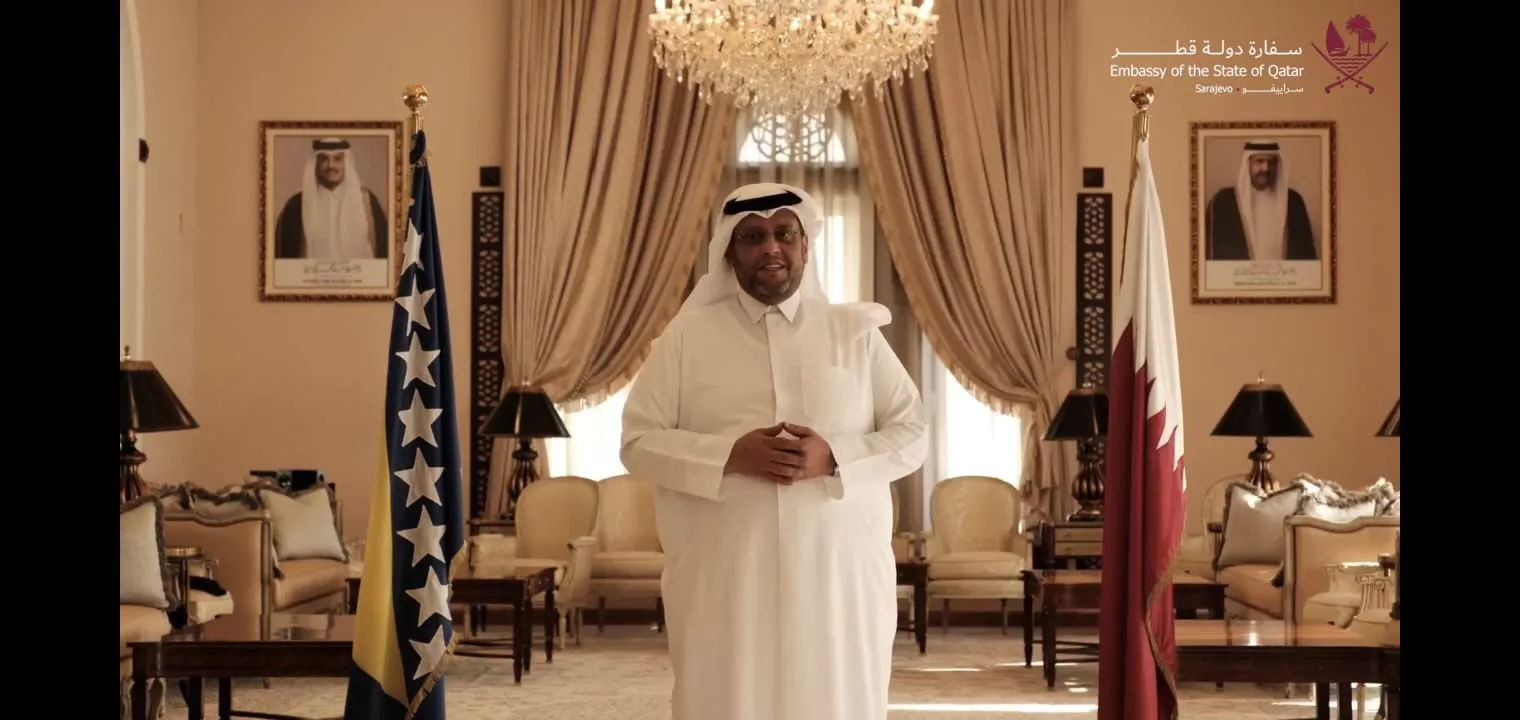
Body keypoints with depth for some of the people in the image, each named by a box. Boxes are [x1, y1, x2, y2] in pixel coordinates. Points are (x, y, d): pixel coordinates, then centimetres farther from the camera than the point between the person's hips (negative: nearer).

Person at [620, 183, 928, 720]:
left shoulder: (856, 333, 7)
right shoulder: (687, 337, 4)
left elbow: (911, 437, 5)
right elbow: (638, 442, 1)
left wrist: (833, 457, -13)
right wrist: (730, 454, -15)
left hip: (838, 574, 1)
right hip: (724, 578, -1)